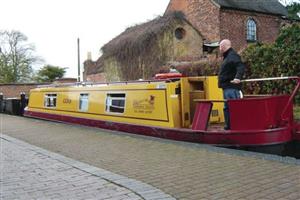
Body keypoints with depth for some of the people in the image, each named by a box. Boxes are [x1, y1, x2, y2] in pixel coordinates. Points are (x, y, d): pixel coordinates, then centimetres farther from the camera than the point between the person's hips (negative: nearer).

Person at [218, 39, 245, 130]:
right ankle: (228, 126, 24)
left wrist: (238, 77, -41)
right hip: (227, 87, 11)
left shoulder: (232, 56, -12)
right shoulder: (227, 57, 20)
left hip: (231, 87, -11)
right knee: (227, 107, 16)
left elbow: (241, 67, -26)